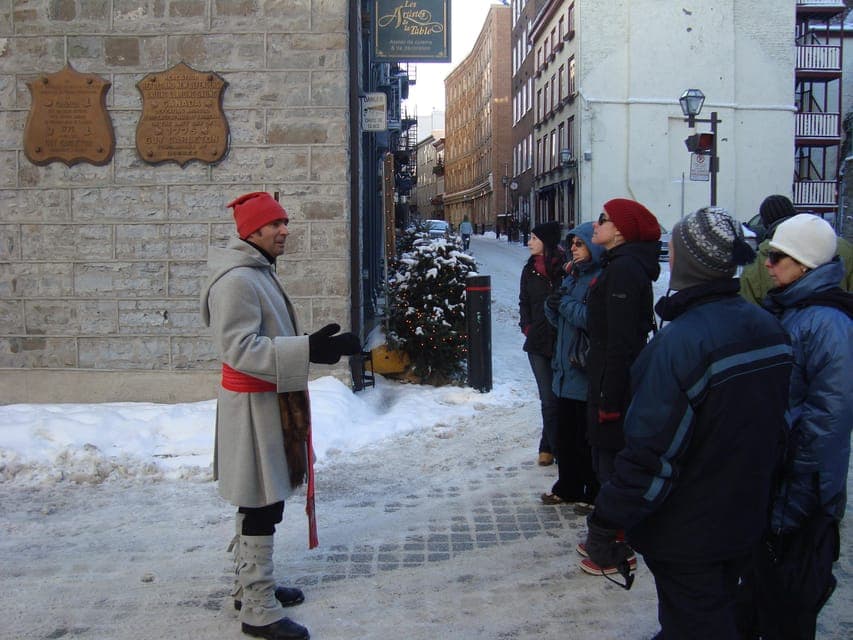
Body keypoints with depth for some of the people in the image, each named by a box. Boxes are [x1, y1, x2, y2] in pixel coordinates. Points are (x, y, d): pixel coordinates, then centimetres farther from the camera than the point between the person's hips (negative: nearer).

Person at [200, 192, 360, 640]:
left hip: (269, 401, 11)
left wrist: (314, 346, 12)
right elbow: (241, 348, -28)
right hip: (253, 406, -11)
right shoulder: (237, 280, -19)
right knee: (262, 506, -5)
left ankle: (250, 586, 34)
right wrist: (308, 350, -33)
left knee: (260, 501, 19)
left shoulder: (259, 272, 14)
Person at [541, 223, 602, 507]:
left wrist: (566, 304, -14)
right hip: (566, 371, 9)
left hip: (589, 375, -9)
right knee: (565, 435, 16)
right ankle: (568, 488, 29)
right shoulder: (573, 276, 15)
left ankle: (593, 493, 15)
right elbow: (558, 319, 18)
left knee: (588, 439, 1)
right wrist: (552, 305, -3)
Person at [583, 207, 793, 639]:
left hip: (686, 533, -8)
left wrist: (605, 527, -19)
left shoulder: (682, 340, -28)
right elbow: (778, 428, 10)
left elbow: (651, 453, -28)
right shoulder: (770, 331, -2)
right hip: (744, 521, 8)